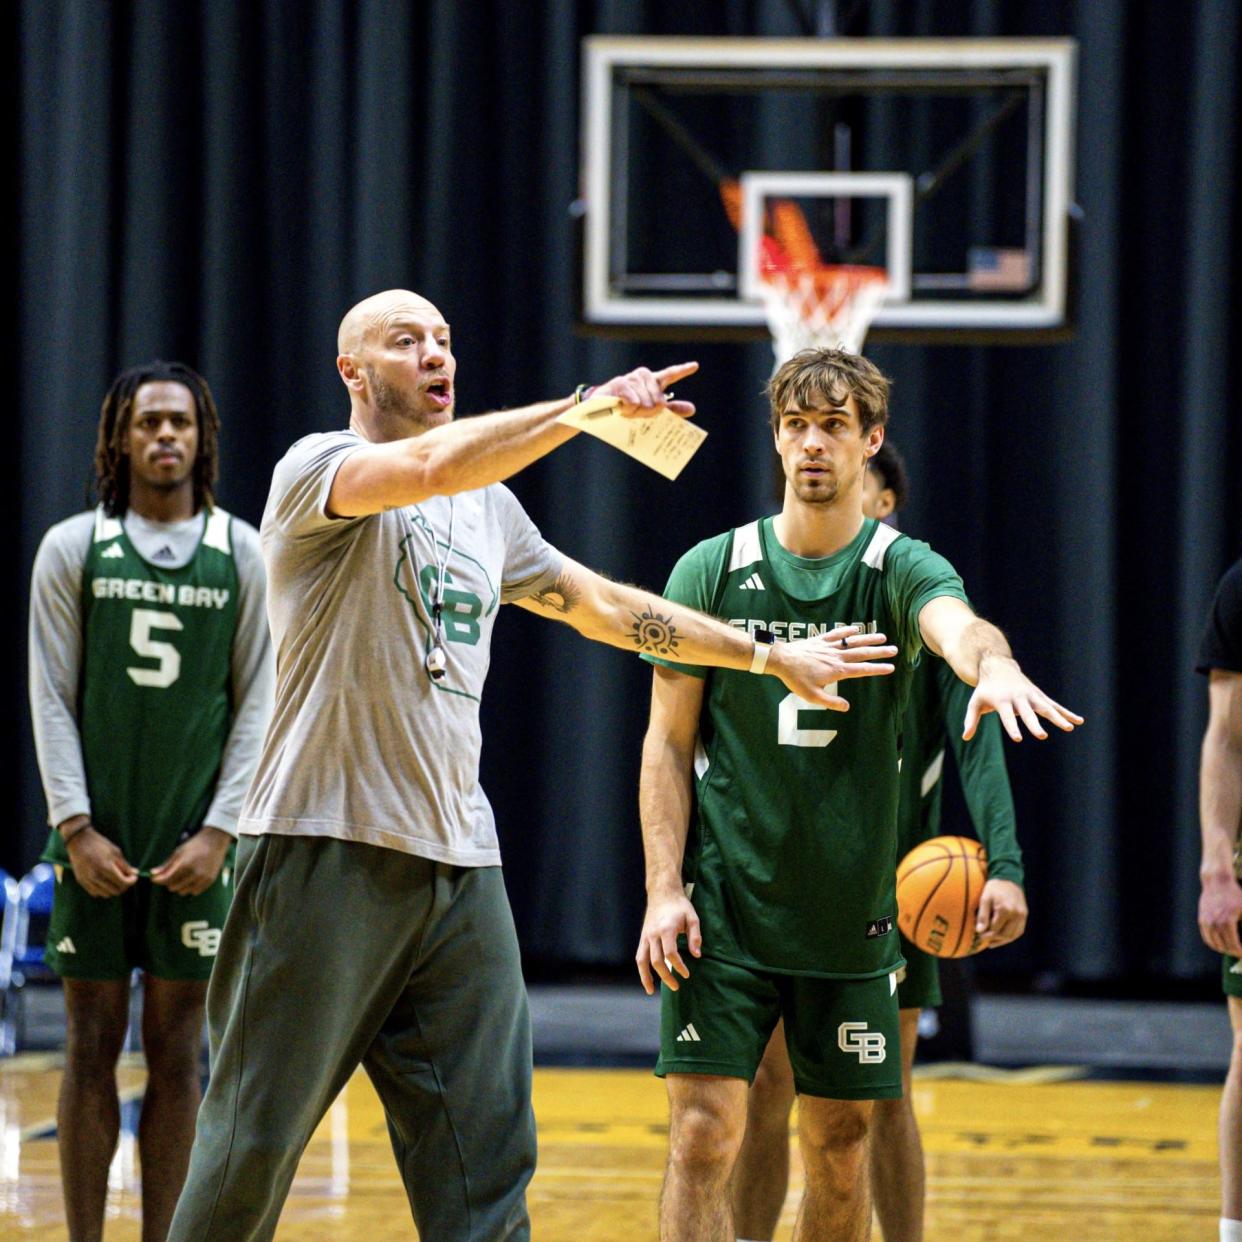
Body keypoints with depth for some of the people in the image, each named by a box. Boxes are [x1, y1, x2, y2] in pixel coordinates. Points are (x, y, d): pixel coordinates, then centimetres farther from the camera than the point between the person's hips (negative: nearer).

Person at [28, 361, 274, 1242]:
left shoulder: (240, 555, 5)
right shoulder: (73, 549, 3)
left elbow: (257, 704, 4)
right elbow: (52, 698, 1)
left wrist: (219, 832, -5)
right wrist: (77, 827, -8)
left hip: (194, 843, 1)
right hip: (97, 841, -1)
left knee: (178, 1052, 3)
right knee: (92, 1046, 1)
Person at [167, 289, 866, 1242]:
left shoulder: (487, 507, 19)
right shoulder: (318, 469, -4)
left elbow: (603, 606, 28)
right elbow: (430, 465, -25)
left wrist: (767, 655, 29)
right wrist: (590, 406, -29)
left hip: (461, 861, 7)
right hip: (330, 846, -7)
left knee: (485, 1159, 1)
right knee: (258, 1137, -2)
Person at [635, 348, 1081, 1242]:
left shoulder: (901, 568, -1)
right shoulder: (712, 570, 2)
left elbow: (957, 625, -25)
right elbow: (669, 742, 4)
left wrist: (994, 664, -50)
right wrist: (665, 892, -7)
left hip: (851, 915, 1)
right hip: (724, 908, -1)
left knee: (841, 1152, 8)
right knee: (705, 1140, -9)